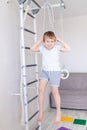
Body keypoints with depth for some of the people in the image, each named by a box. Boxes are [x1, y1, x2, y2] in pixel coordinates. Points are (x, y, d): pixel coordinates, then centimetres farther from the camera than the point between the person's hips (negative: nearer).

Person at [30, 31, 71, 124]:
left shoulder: (57, 47, -9)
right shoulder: (42, 48, 0)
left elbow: (69, 49, -17)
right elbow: (32, 49, 1)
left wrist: (60, 40, -14)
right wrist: (39, 41, -3)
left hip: (55, 71, -3)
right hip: (44, 71, 3)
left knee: (55, 91, 0)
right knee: (41, 89, -11)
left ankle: (58, 112, 21)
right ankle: (41, 111, 7)